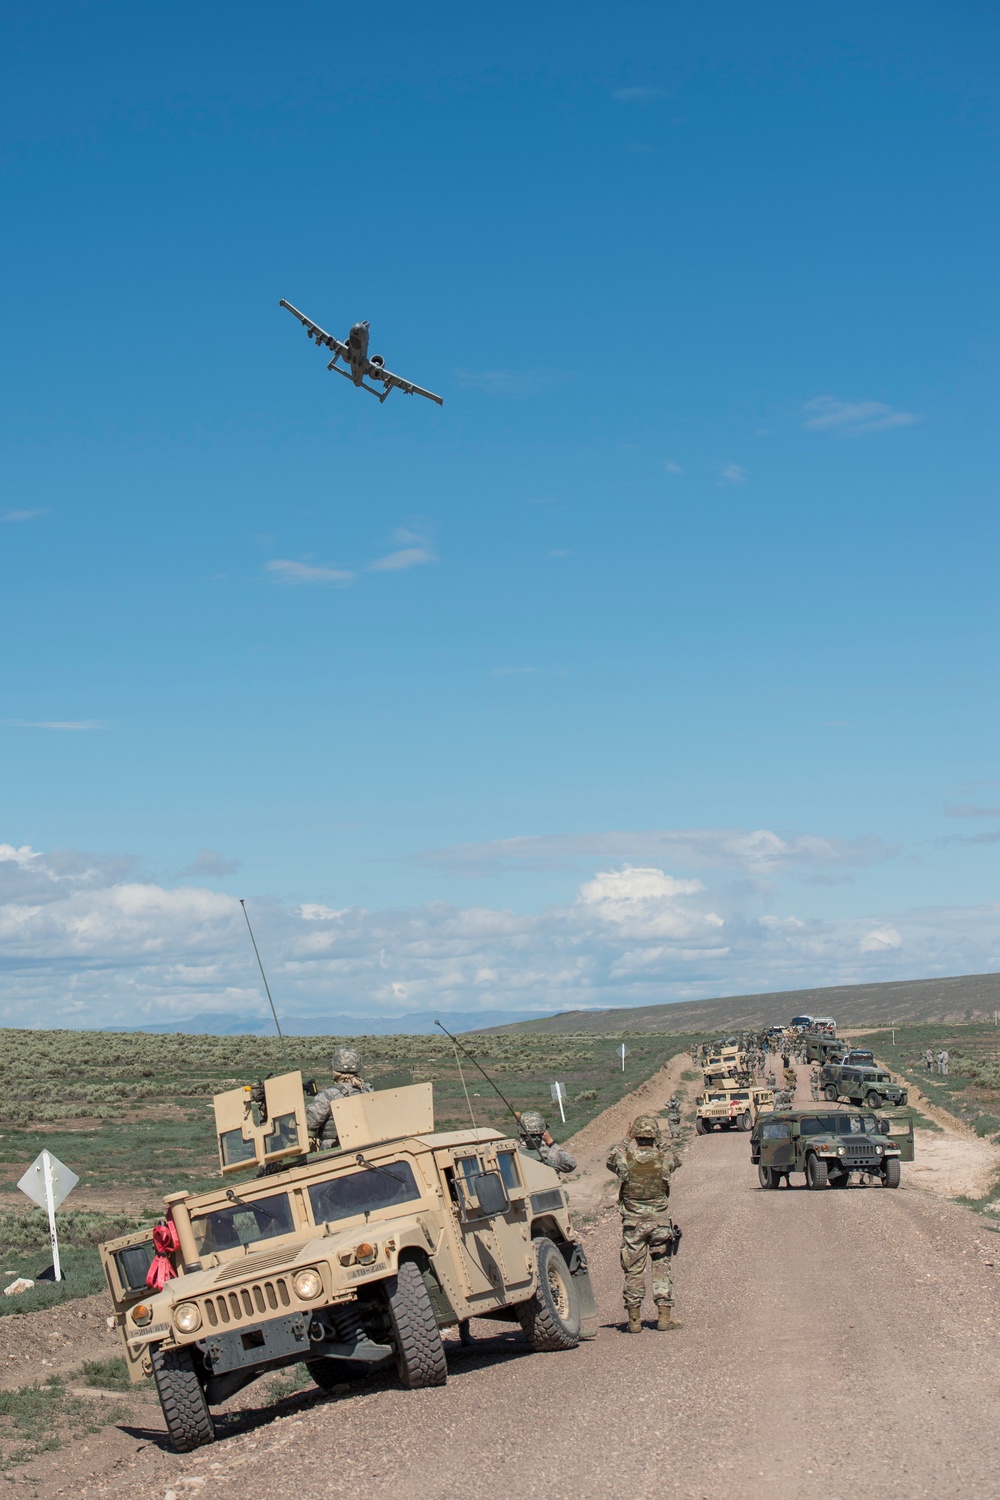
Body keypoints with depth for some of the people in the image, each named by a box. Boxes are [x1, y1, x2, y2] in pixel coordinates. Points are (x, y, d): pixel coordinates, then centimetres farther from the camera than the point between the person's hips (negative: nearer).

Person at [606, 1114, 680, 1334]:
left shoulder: (624, 1158, -10)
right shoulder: (664, 1157, -7)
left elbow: (610, 1159, 13)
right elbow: (674, 1161, 17)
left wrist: (627, 1141, 15)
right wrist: (660, 1141, 20)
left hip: (633, 1223, 0)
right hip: (660, 1221, 0)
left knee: (634, 1270, 6)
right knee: (662, 1267, 8)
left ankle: (634, 1318, 8)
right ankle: (664, 1316, 6)